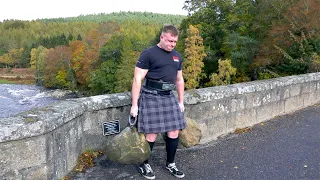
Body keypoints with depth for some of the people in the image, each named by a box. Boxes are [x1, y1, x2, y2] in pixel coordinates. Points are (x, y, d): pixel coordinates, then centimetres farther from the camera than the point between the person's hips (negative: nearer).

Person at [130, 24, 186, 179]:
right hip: (151, 97, -6)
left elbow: (179, 80, 21)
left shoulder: (177, 56, 12)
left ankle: (170, 164, 27)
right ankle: (144, 165, 21)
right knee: (151, 135, -2)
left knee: (174, 133, 7)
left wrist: (181, 101, 18)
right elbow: (137, 79, -11)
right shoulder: (148, 54, -8)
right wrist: (134, 104, -14)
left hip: (169, 97, 6)